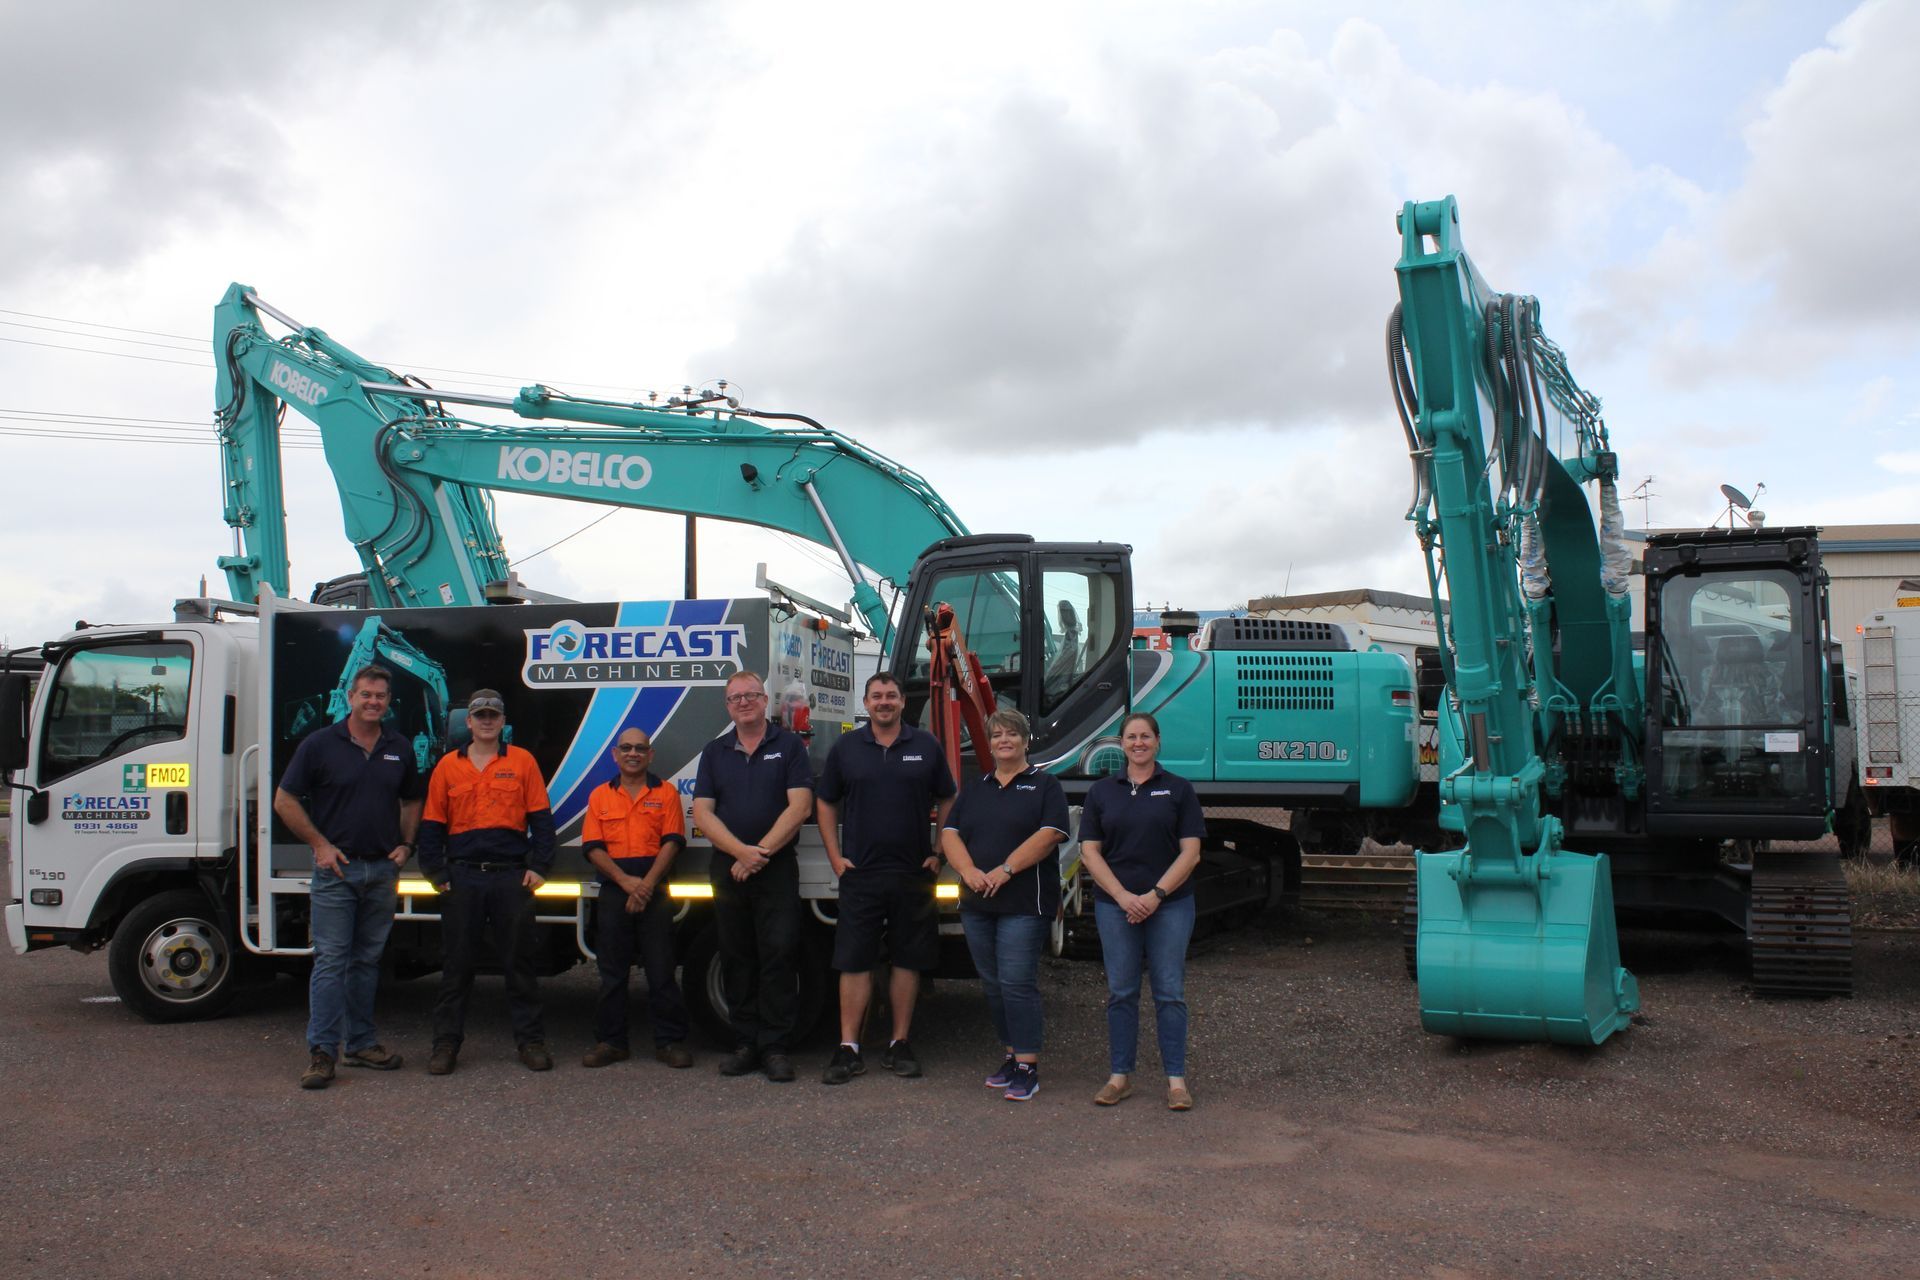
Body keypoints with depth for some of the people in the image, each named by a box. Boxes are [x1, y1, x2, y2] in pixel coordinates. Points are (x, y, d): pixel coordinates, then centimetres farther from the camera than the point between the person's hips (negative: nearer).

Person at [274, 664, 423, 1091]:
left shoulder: (400, 749, 10)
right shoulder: (320, 744, -3)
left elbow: (411, 802, 21)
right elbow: (285, 801, -2)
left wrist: (405, 844, 6)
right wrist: (320, 844, -8)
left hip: (383, 870, 4)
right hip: (336, 868, -4)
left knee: (368, 959, 11)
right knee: (330, 960, -5)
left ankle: (361, 1043, 19)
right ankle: (321, 1051, -3)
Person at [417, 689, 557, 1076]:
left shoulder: (522, 762, 5)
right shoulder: (448, 766, 9)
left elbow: (541, 818, 4)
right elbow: (432, 825, 9)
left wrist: (539, 867, -3)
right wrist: (436, 873, 1)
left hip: (512, 877, -1)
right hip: (462, 877, 1)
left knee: (518, 961, 5)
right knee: (457, 963, 6)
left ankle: (530, 1040, 12)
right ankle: (446, 1043, 14)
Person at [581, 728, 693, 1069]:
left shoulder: (666, 793, 7)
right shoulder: (599, 796, 11)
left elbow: (672, 842, -2)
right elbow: (593, 848, 2)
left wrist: (647, 884, -13)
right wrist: (625, 881, -11)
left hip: (654, 891, -2)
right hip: (613, 891, 2)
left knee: (661, 970, -1)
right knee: (612, 971, 6)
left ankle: (670, 1041, 4)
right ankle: (610, 1041, 13)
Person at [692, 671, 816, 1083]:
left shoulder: (789, 746, 3)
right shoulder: (714, 752, 12)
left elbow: (799, 806, -6)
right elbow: (702, 812, 3)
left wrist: (760, 853, -13)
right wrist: (740, 851, -13)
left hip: (778, 868, -3)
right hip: (727, 868, 3)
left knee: (778, 955, -6)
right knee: (736, 957, 7)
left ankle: (776, 1046, -1)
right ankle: (745, 1042, 14)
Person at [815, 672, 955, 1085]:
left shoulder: (926, 746, 6)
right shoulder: (846, 748, 6)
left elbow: (947, 803, 10)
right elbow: (826, 806, 10)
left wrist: (939, 854, 2)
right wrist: (836, 858, 2)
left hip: (914, 874, 1)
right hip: (860, 874, 0)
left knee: (908, 960, 6)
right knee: (854, 961, -1)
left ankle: (899, 1044, 15)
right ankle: (848, 1048, 4)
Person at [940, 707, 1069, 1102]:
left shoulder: (1044, 785, 3)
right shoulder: (975, 789, 17)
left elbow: (1050, 833, -11)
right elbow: (950, 833, 8)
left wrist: (1006, 869, -19)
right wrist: (969, 871, -11)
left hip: (1025, 903, -6)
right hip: (977, 904, 6)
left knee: (1017, 982, -10)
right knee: (992, 984, 9)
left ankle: (1027, 1068, -6)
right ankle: (1012, 1056, 20)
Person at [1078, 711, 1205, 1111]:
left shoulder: (1178, 789, 3)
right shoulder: (1102, 791, 8)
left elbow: (1190, 852, -2)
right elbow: (1090, 852, 2)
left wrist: (1156, 894, -13)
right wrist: (1124, 897, -10)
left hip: (1170, 904, -1)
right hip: (1115, 904, 1)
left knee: (1170, 992, 0)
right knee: (1121, 992, 5)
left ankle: (1176, 1079, 6)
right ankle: (1119, 1077, 14)